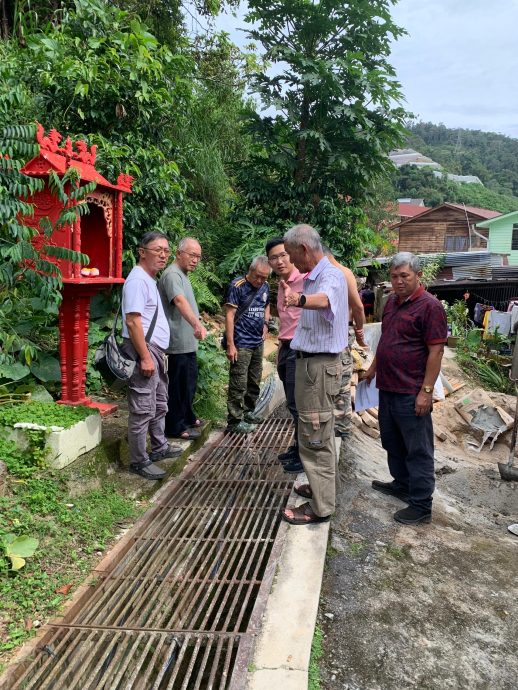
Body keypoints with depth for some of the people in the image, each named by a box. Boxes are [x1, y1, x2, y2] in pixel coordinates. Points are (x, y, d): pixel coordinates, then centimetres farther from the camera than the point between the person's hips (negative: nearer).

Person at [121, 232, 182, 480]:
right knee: (143, 410, -4)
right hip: (144, 350, -11)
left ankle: (159, 447, 35)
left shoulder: (150, 280, 16)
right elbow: (132, 321, -23)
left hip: (155, 350, 11)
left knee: (160, 404, 21)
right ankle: (139, 462, 5)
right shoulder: (138, 280, -15)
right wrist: (145, 357, -24)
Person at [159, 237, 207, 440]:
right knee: (179, 385, -4)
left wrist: (196, 325, 27)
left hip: (188, 342, 11)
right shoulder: (172, 275, -18)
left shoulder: (182, 275, 16)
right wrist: (197, 325, -48)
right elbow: (180, 302, -35)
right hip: (179, 342, -11)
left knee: (189, 382, 20)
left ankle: (187, 417, 34)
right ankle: (175, 427, 6)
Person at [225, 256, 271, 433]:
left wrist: (265, 323, 7)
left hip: (258, 342, 7)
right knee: (239, 384, -4)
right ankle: (235, 421, 4)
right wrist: (230, 344, -19)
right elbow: (229, 315, -15)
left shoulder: (265, 286, 7)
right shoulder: (237, 286, -13)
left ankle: (248, 412, 32)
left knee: (255, 381, 17)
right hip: (241, 343, -7)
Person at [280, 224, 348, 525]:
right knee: (321, 432, 21)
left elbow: (324, 299, -46)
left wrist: (301, 299, -67)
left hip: (319, 365, -11)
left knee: (315, 436, -5)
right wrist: (296, 296, 51)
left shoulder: (331, 275, -20)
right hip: (312, 361, 11)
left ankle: (320, 507, 5)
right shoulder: (314, 276, 13)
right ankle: (322, 486, 36)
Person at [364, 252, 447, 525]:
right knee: (393, 443, 21)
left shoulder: (429, 306, -14)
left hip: (411, 393, -8)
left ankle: (421, 505, 10)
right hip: (387, 387, 9)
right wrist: (374, 367, 23)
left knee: (417, 450, 1)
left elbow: (436, 351, -17)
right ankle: (401, 484, 38)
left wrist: (426, 391, -20)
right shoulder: (391, 302, 12)